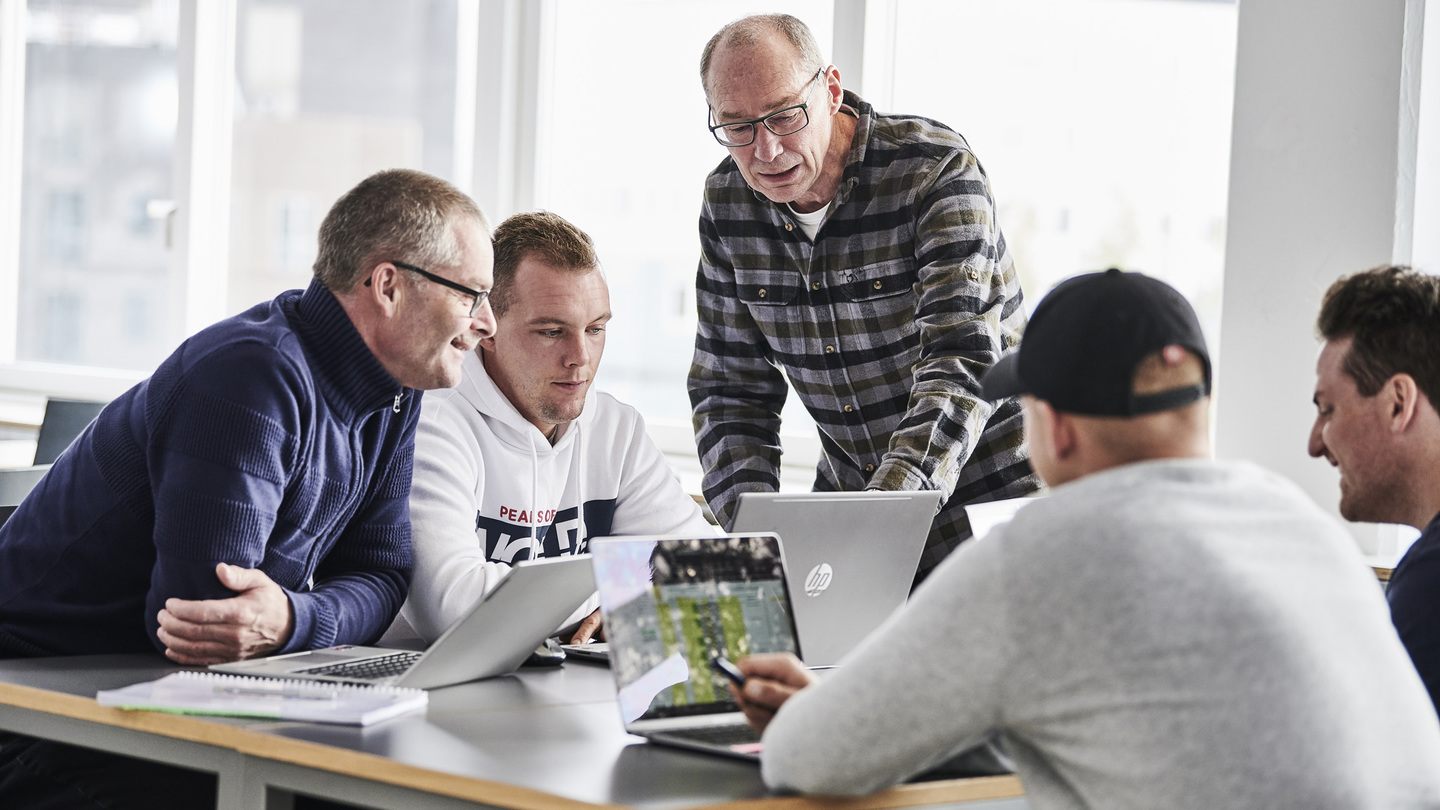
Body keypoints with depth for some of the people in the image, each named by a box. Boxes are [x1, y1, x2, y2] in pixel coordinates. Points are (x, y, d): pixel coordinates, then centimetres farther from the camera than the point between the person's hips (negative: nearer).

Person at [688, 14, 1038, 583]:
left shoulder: (936, 173, -17)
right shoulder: (728, 201, -1)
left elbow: (963, 367, -26)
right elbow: (729, 387, 4)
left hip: (982, 500, -4)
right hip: (846, 489, 4)